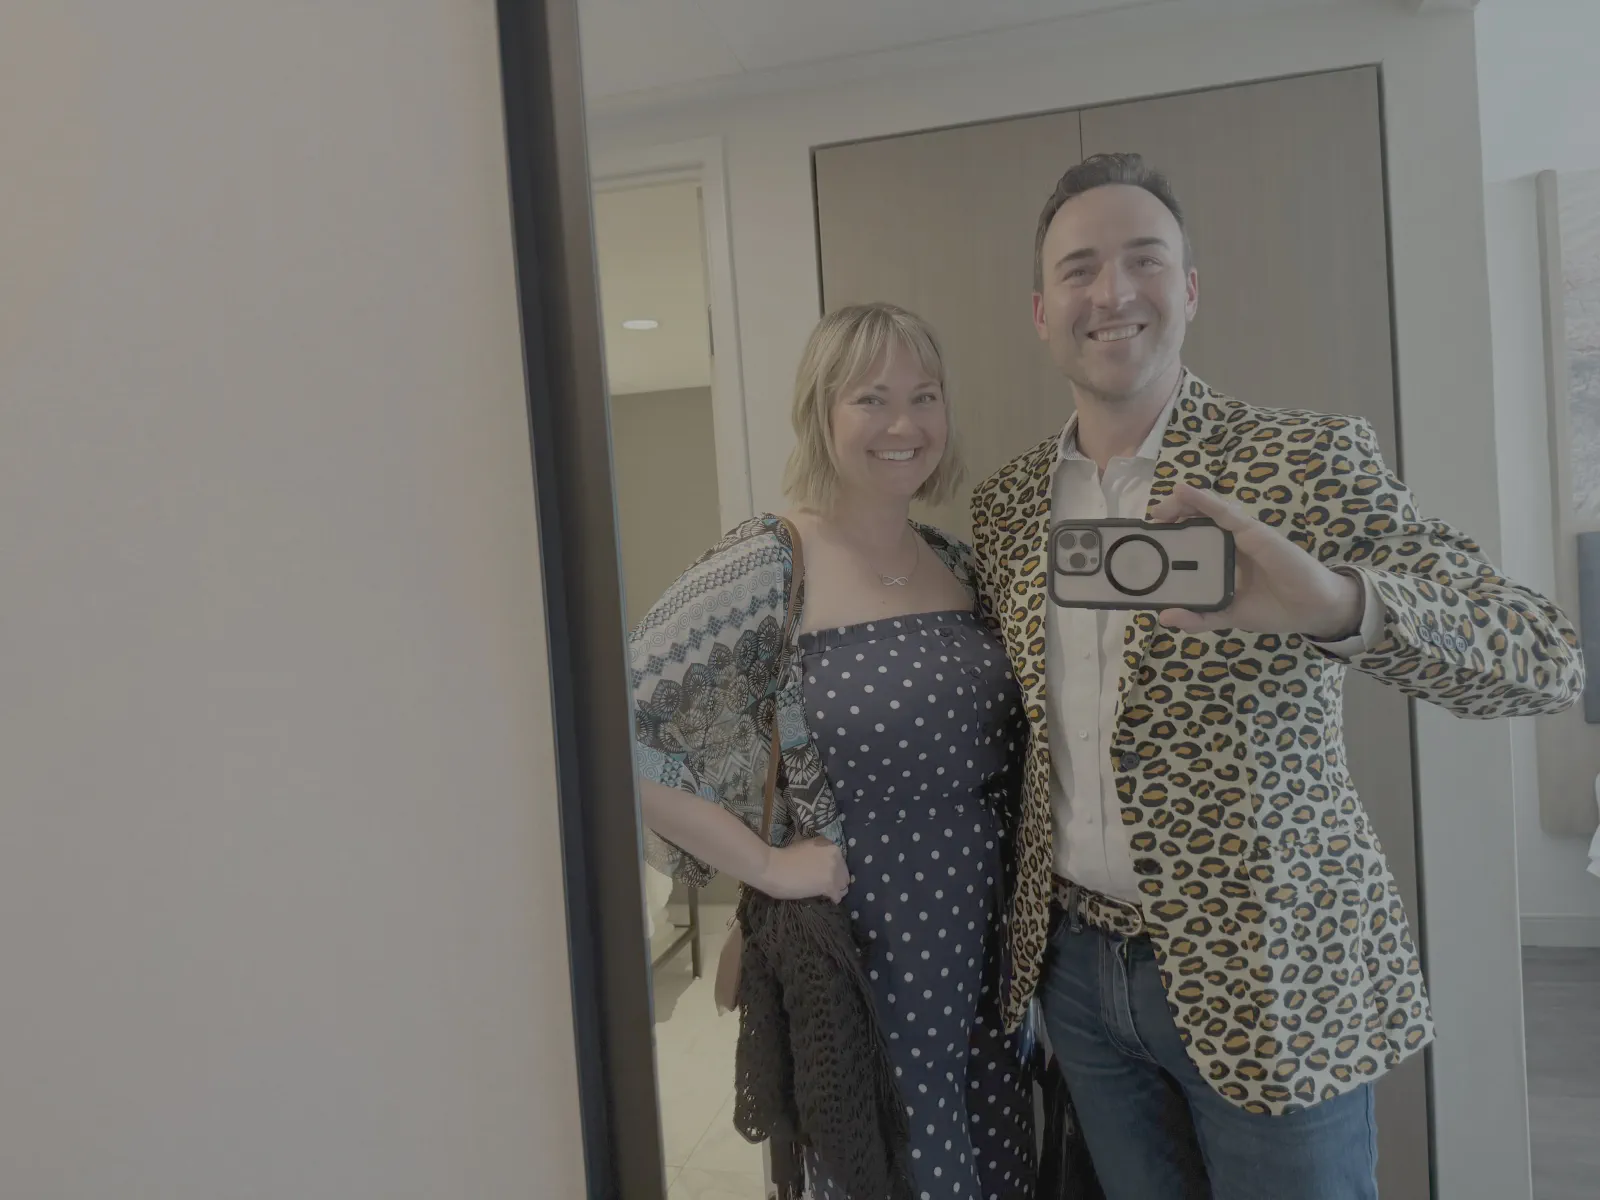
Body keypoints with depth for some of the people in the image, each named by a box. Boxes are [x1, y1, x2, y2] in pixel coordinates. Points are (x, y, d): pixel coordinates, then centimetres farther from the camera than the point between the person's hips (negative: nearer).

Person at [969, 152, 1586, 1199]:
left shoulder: (1311, 462, -11)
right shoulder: (1006, 502, 1)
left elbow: (1548, 660, -19)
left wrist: (1337, 602, -38)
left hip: (1272, 981, -3)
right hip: (1077, 962, 4)